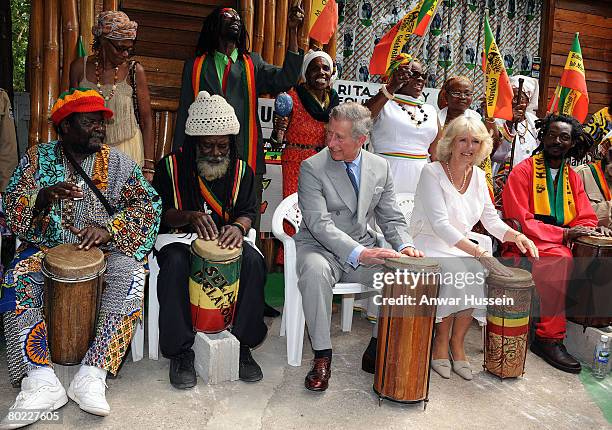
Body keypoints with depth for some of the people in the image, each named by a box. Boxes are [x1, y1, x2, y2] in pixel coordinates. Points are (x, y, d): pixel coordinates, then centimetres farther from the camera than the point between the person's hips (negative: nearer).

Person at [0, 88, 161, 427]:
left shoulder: (117, 162, 4)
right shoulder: (38, 158, 6)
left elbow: (149, 202, -5)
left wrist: (109, 229, -21)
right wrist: (43, 197, -24)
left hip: (104, 248, -1)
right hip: (46, 247, 1)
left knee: (131, 274, -31)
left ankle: (92, 375, -32)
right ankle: (40, 381, -32)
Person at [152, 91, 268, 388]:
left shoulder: (241, 170, 6)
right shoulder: (171, 166, -1)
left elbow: (248, 211, 4)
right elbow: (158, 212, -4)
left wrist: (238, 226, -21)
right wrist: (189, 216, -25)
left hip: (226, 239, 2)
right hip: (180, 239, -1)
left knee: (253, 261, -28)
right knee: (175, 263, -35)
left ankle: (243, 343, -12)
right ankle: (180, 350, -20)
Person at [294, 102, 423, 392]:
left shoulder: (380, 167, 4)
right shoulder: (312, 168, -10)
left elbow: (391, 218, 8)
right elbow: (319, 224, -20)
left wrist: (405, 246, -13)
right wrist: (359, 254, -32)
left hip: (363, 250, 4)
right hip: (320, 247, -3)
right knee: (315, 271, -36)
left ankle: (376, 350, -5)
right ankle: (322, 356, -20)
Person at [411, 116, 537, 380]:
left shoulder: (478, 176, 9)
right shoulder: (432, 172, -12)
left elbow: (491, 219, 14)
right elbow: (440, 224, -23)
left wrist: (515, 236, -9)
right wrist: (480, 254, -31)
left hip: (460, 247, 6)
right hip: (428, 244, -6)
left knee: (483, 276, -23)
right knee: (458, 274, -32)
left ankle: (457, 341, -3)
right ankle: (441, 342, -9)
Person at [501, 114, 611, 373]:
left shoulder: (573, 178, 17)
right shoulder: (523, 171, -3)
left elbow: (585, 218, 15)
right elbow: (520, 221, -12)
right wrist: (564, 234, -18)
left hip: (561, 245, 6)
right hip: (524, 245, -6)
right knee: (561, 260, -33)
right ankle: (549, 337, -24)